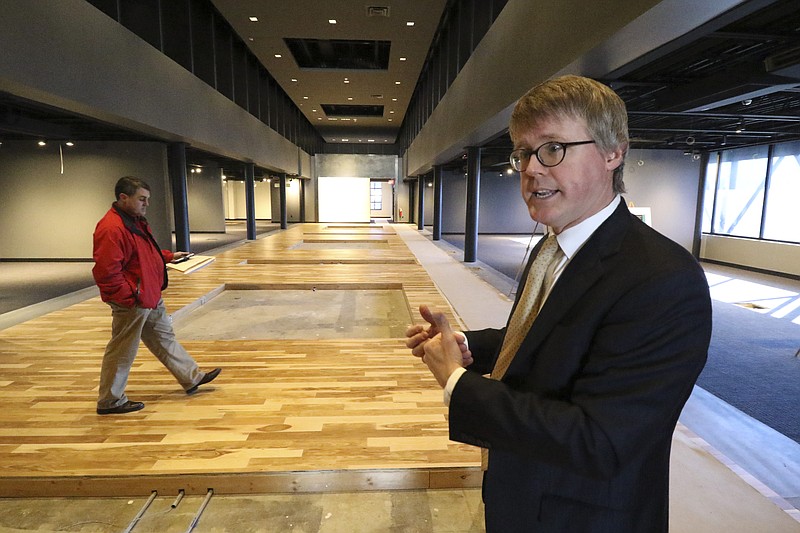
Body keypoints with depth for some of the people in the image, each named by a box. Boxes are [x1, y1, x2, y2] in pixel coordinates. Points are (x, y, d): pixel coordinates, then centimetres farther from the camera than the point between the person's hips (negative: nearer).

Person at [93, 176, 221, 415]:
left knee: (165, 338, 18)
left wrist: (169, 256, 15)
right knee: (122, 352, 4)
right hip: (132, 303, -10)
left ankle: (192, 378, 30)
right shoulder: (111, 229, -24)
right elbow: (106, 272, -27)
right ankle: (110, 401, 21)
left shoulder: (136, 221, 10)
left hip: (151, 297, 11)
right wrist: (132, 296, -24)